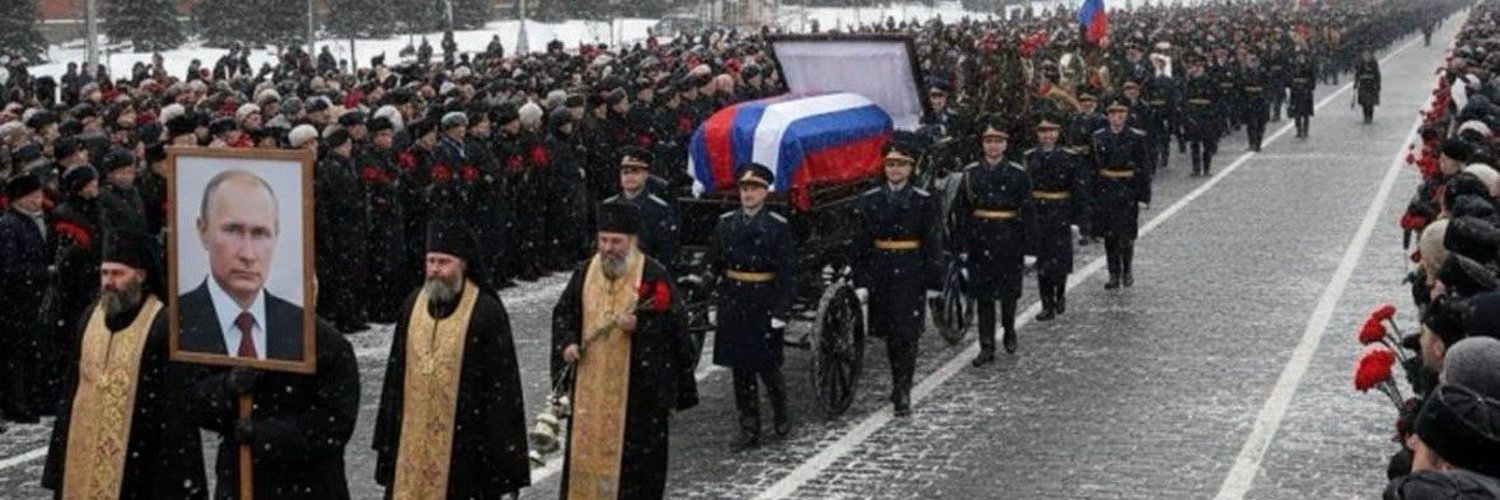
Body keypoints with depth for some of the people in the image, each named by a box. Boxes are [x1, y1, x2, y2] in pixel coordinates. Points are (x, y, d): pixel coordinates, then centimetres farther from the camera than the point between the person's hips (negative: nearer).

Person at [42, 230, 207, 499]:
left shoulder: (163, 325, -13)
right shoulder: (91, 318, 7)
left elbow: (176, 402, -13)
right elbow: (73, 386, 15)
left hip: (137, 455, -6)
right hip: (84, 452, 6)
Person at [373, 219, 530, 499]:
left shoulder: (487, 311, -9)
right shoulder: (413, 306, 7)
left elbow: (503, 383, -9)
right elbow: (396, 373, 13)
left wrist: (504, 452, -11)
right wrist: (386, 438, 12)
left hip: (465, 442, -5)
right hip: (412, 440, 5)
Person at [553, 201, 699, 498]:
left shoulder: (654, 276, -6)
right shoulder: (585, 273, 8)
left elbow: (673, 322, -7)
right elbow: (563, 312, 14)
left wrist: (639, 325, -22)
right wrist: (567, 342, -4)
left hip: (640, 385, -4)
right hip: (591, 383, 4)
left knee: (638, 450, -1)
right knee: (587, 445, 8)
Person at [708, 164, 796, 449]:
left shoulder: (778, 227, -5)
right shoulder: (725, 224, 6)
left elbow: (787, 273, -7)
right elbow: (712, 265, 12)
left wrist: (781, 311, -12)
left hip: (765, 305, -3)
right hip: (733, 305, 4)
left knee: (767, 366, 1)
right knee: (740, 368, 5)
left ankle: (780, 414, 27)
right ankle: (749, 428, 12)